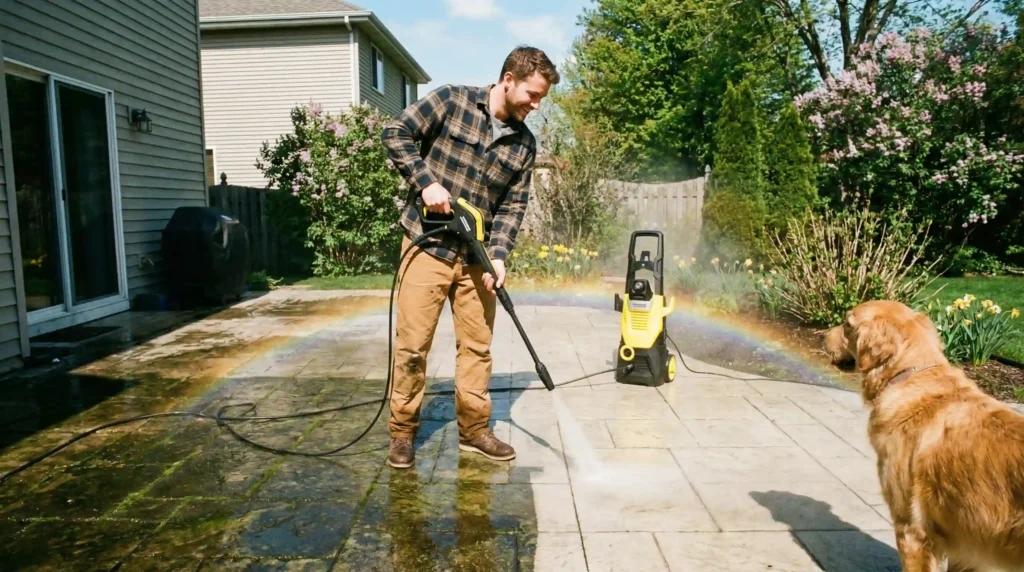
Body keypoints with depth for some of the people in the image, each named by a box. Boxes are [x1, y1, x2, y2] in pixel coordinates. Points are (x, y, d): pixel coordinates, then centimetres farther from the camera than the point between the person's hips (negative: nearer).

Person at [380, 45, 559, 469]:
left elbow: (514, 204, 5)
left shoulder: (524, 143, 7)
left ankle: (473, 430, 23)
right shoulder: (451, 101, -5)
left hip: (476, 256, 5)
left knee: (477, 345, 9)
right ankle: (402, 433, 14)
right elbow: (396, 133, -5)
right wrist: (426, 182, -16)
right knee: (412, 343, -1)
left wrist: (498, 254, -9)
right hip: (426, 245, -4)